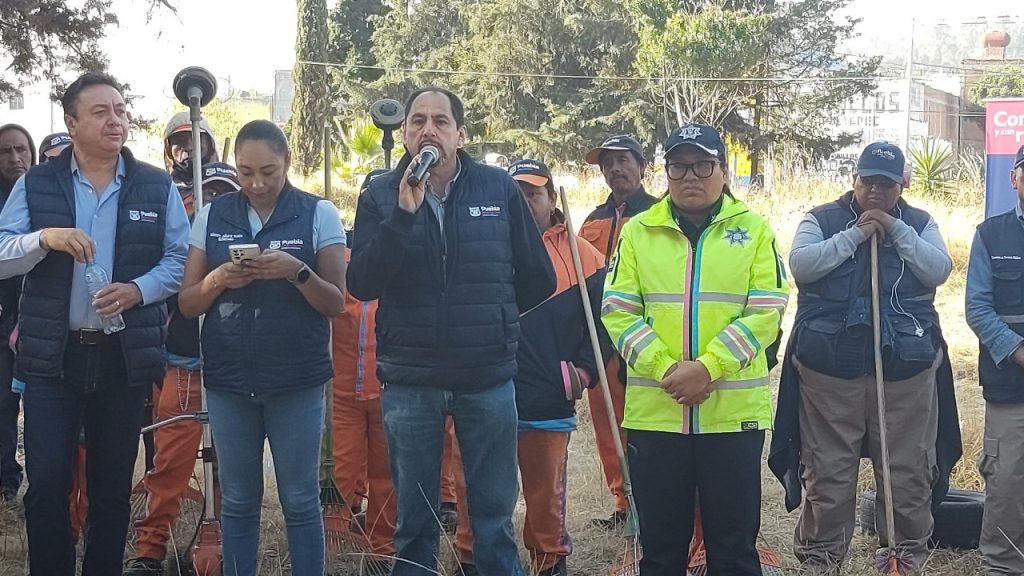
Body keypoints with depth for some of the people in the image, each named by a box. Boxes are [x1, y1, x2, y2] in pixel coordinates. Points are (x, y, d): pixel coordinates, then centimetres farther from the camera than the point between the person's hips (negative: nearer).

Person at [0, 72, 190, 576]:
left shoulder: (157, 187, 4)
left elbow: (180, 259, 3)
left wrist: (138, 290, -15)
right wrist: (45, 237, -21)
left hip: (125, 355, 1)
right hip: (51, 355, -1)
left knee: (112, 486, 10)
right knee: (46, 484, 0)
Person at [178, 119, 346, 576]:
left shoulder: (319, 214, -2)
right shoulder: (211, 216, 5)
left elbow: (336, 303, -3)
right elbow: (187, 304, 6)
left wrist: (298, 272, -21)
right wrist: (218, 280, -15)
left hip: (296, 380, -2)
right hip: (228, 379, 2)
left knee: (300, 501, 2)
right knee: (237, 502, 9)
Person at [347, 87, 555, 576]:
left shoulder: (500, 189, -1)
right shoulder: (380, 196, 0)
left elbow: (538, 279, 7)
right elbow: (361, 284, -13)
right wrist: (403, 213, -21)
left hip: (488, 380, 0)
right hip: (408, 383, 0)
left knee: (494, 516, 8)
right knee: (414, 520, 12)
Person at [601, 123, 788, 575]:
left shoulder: (754, 229, 4)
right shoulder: (638, 231, 7)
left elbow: (765, 313, -4)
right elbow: (618, 312, 0)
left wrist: (707, 368, -16)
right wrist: (666, 369, -13)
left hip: (734, 412, -1)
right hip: (654, 412, 1)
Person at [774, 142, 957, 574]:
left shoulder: (919, 224, 11)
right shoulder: (823, 219, 6)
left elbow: (939, 270, -5)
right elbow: (800, 264, -9)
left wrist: (897, 229, -10)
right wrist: (855, 234, -12)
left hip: (906, 368, 1)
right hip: (830, 367, -1)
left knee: (908, 471, 8)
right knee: (828, 472, 5)